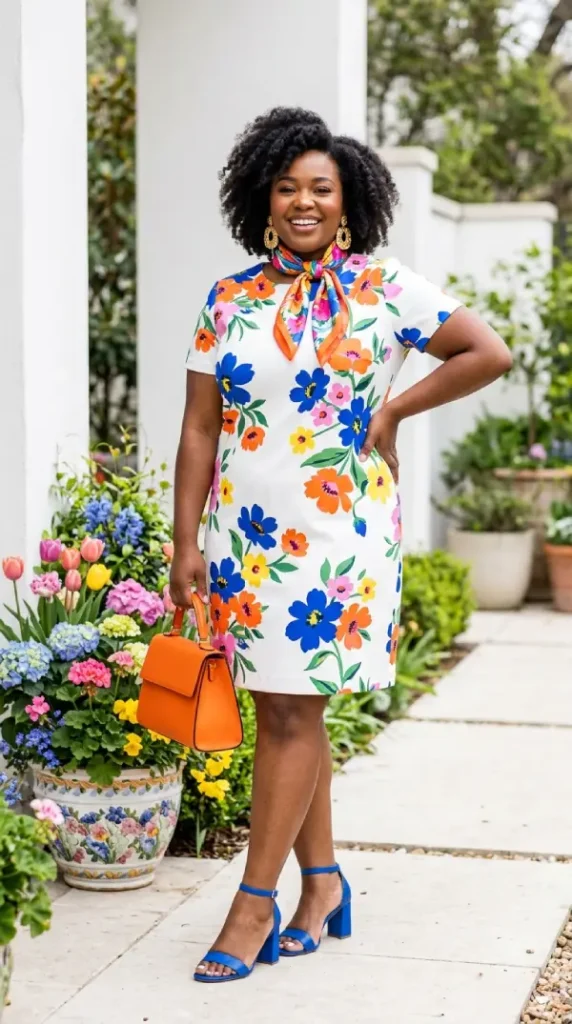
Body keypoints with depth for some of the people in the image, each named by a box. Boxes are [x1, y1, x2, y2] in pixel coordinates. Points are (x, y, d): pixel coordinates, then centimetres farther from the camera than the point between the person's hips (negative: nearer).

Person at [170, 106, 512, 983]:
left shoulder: (384, 288, -3)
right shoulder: (229, 301, 6)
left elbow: (490, 354, -4)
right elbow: (200, 428, 6)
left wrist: (394, 410, -6)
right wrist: (186, 542, 1)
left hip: (337, 535, -4)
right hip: (245, 535, 4)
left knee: (292, 713, -3)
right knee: (285, 711, 10)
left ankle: (256, 902, 4)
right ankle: (322, 882, 23)